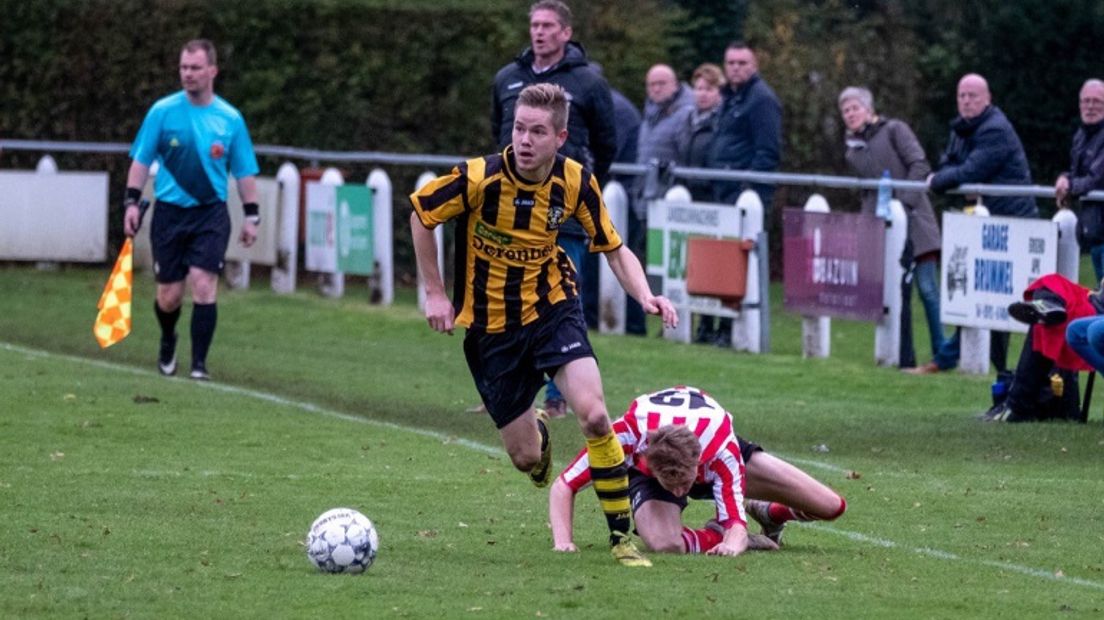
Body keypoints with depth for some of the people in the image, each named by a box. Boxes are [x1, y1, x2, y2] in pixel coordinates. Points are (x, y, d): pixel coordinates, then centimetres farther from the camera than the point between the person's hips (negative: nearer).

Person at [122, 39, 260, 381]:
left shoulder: (230, 118, 1)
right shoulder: (162, 111, -1)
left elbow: (244, 172, 7)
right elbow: (141, 160, 4)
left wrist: (251, 215, 2)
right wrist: (132, 202, -5)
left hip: (211, 213, 0)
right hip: (169, 212, 0)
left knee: (203, 284, -15)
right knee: (169, 296, 3)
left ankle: (199, 363, -9)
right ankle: (168, 341, 35)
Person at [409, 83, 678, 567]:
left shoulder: (576, 182, -12)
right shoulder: (480, 177, -21)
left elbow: (613, 249, 0)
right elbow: (420, 213, -4)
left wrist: (646, 296, -19)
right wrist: (435, 293, -5)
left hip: (552, 309, 1)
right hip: (490, 324, -1)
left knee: (593, 415, -23)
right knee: (526, 457, 3)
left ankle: (622, 535, -10)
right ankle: (536, 432, 44)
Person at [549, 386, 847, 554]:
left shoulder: (722, 447, -42)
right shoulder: (627, 435, -43)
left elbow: (736, 522, -37)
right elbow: (563, 486, -31)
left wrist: (733, 543, -61)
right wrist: (563, 540, -44)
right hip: (644, 466, -1)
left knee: (831, 506, -4)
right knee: (665, 544, -38)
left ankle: (767, 514, 30)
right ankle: (718, 534, -3)